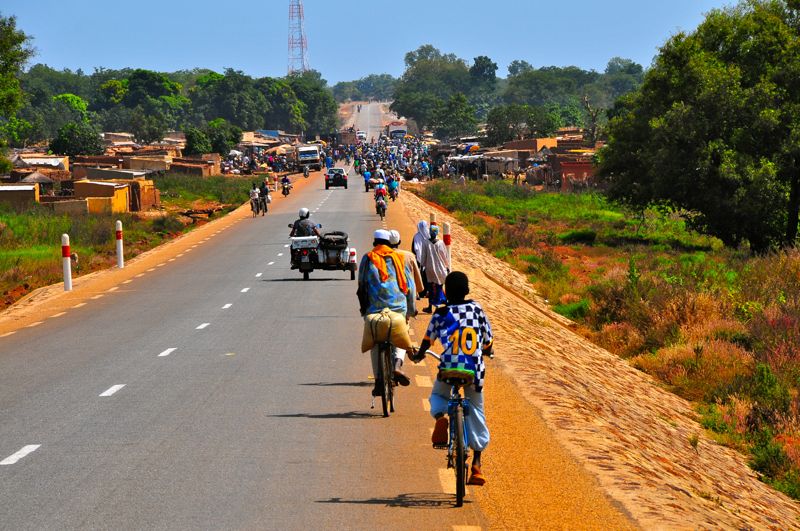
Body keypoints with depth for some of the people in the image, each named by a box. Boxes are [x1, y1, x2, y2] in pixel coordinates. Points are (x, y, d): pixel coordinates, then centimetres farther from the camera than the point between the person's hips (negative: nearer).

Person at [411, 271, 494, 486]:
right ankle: (477, 463, 11)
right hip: (475, 370, 1)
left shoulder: (440, 314, 2)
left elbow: (427, 341, 13)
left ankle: (440, 416, -8)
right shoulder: (477, 310, 6)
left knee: (438, 395, 28)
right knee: (476, 413, 15)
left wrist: (418, 355, 34)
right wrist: (486, 351, 38)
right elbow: (488, 342, 15)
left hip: (448, 369, -1)